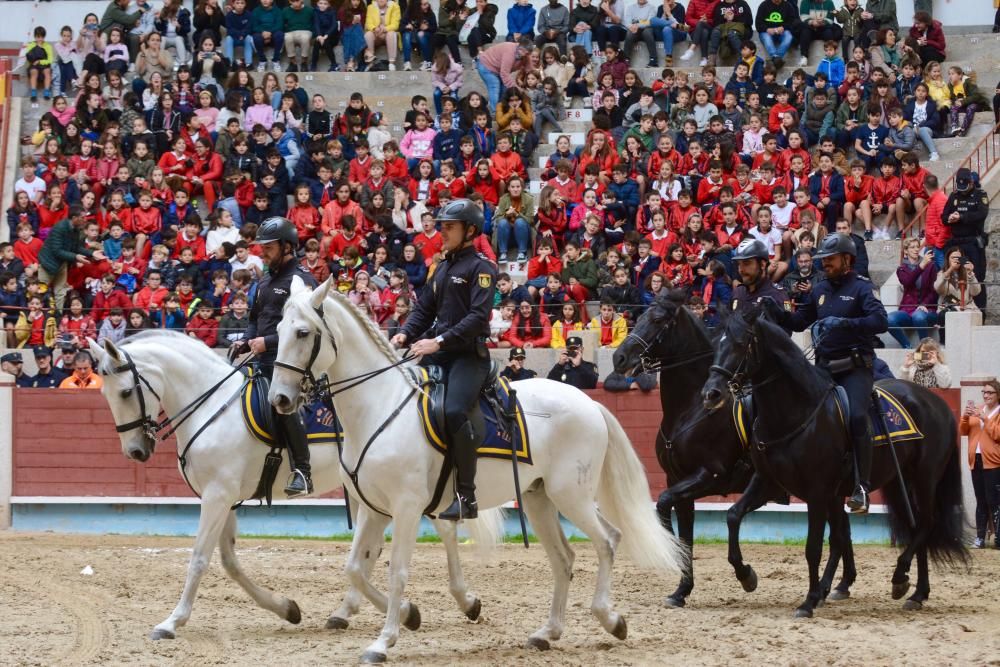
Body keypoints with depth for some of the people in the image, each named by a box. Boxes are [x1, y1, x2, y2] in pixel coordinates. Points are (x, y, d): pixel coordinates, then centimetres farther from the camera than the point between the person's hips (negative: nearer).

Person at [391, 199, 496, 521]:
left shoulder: (480, 268, -4)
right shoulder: (442, 269, 21)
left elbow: (478, 316, -16)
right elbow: (425, 309, 21)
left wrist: (440, 341, -24)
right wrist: (405, 334, -1)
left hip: (469, 354, -9)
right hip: (439, 354, 9)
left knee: (454, 411, -30)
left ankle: (466, 496, -26)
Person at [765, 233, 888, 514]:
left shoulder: (861, 288, -3)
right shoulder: (821, 289, 16)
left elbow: (880, 322, -18)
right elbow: (799, 322, 21)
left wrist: (843, 323, -29)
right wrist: (775, 312, 2)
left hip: (854, 367, -7)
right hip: (824, 367, 7)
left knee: (857, 417, -25)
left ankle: (862, 488, -24)